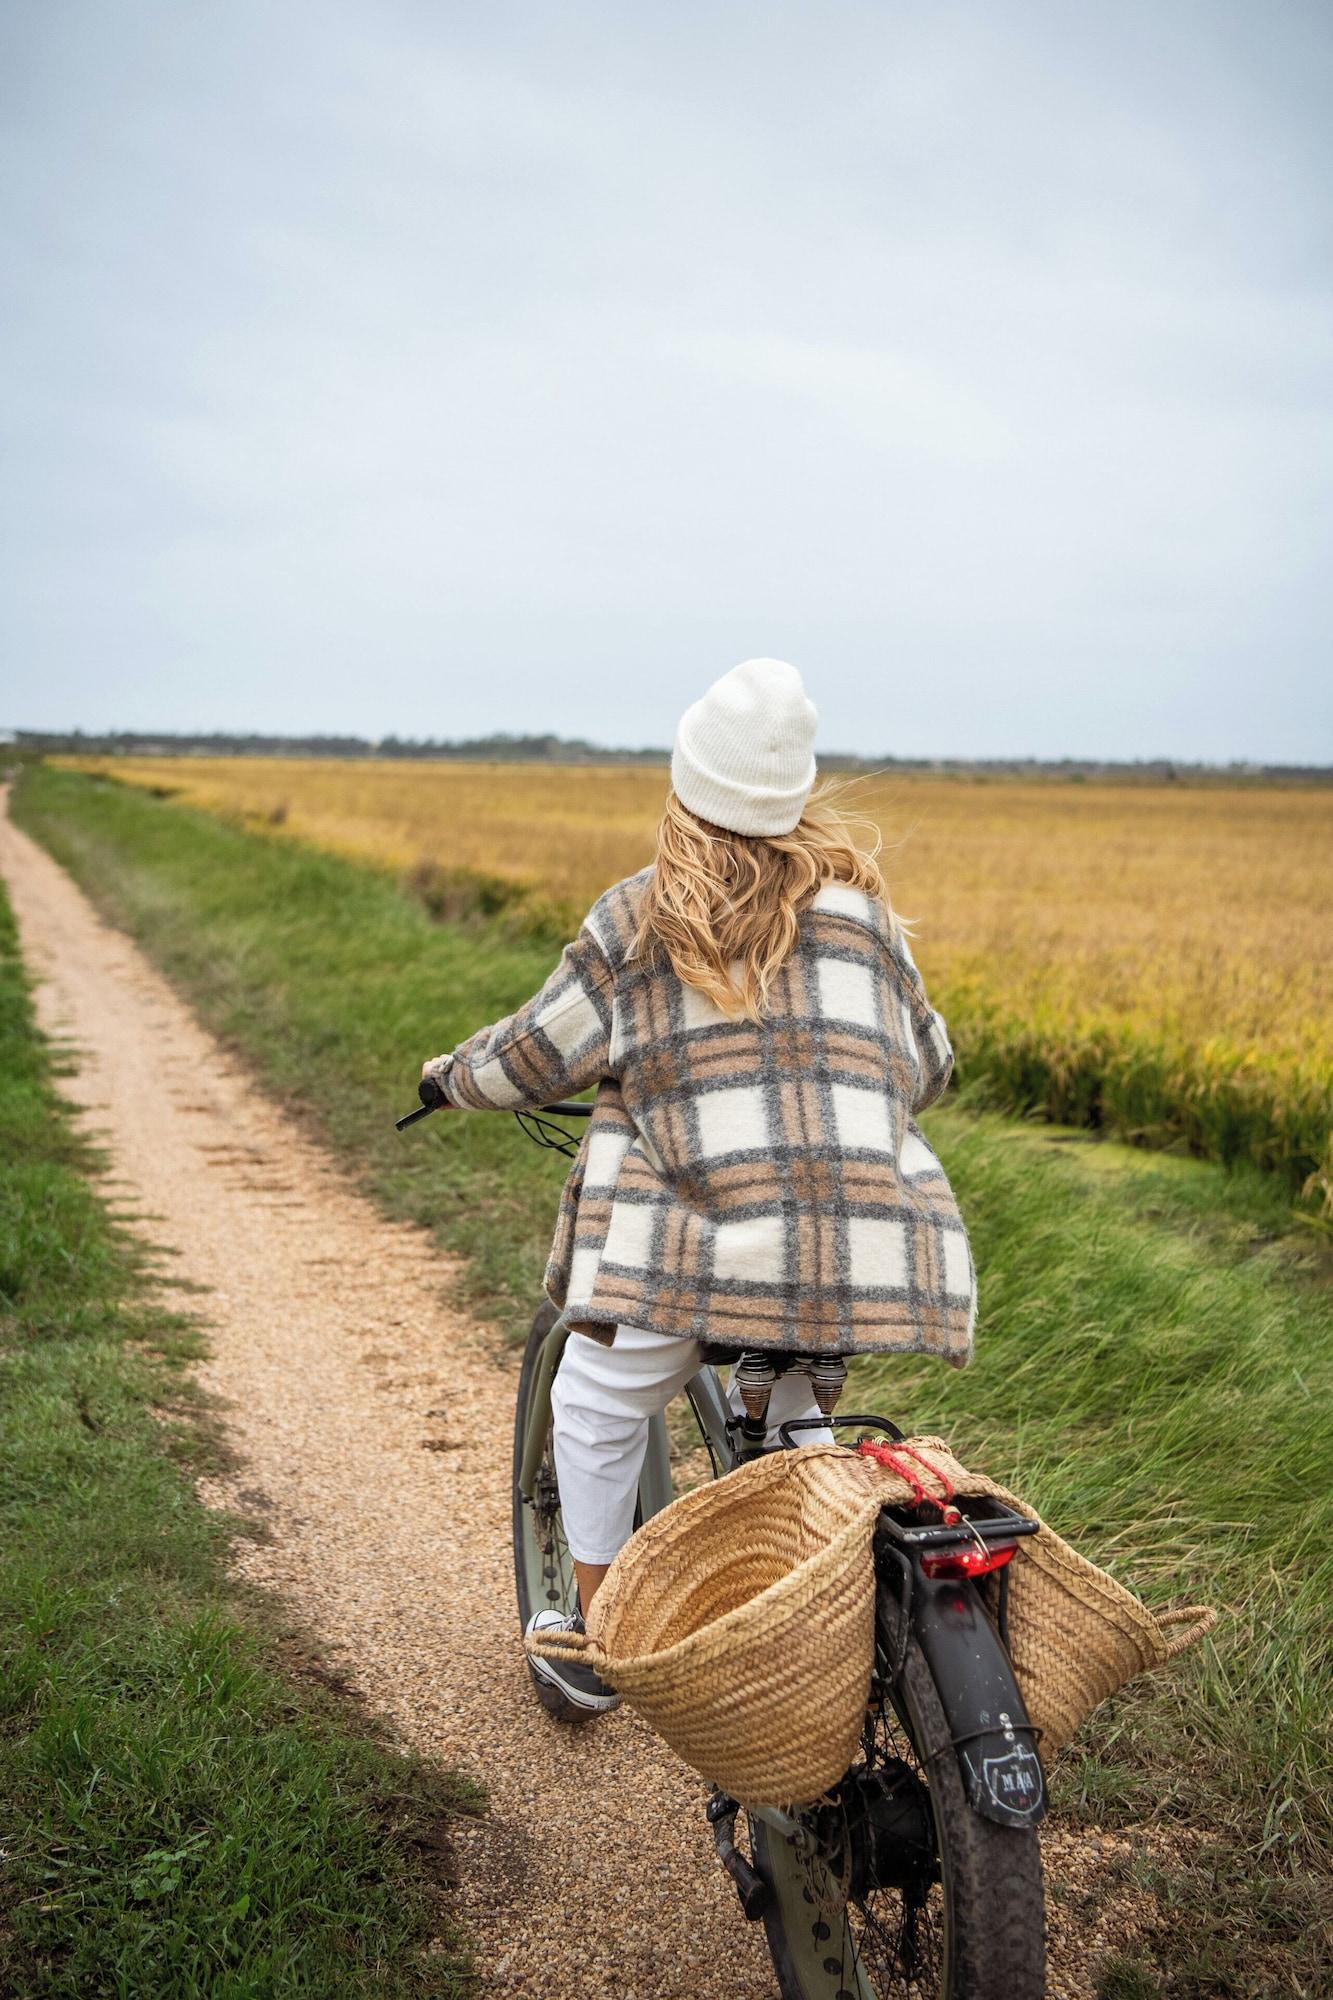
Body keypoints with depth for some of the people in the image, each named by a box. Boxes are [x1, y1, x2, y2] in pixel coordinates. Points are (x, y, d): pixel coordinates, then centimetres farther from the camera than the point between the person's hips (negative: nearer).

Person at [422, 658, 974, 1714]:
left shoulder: (637, 919, 5)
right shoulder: (859, 906, 14)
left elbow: (536, 1055, 12)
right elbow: (927, 1066, 24)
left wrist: (455, 1075, 33)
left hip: (700, 1239, -3)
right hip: (855, 1246, 4)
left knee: (597, 1410, 20)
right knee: (788, 1420, 30)